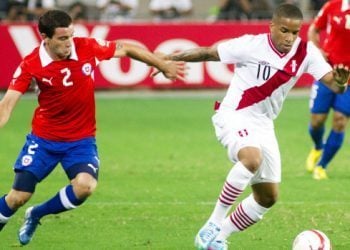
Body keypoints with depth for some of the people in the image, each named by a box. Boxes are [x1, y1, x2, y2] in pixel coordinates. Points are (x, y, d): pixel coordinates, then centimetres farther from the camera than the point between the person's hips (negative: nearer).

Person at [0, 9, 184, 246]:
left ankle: (36, 215, 4)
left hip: (81, 140, 1)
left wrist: (163, 65, 6)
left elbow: (126, 48, 1)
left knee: (85, 186, -24)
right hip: (43, 138, -1)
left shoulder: (87, 48, -13)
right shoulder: (31, 65, -17)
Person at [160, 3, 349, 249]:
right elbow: (208, 52, -7)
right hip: (234, 116, -7)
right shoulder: (252, 45, -17)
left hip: (263, 125, 7)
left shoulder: (306, 52, -7)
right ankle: (214, 224, -26)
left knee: (268, 197, 9)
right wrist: (166, 58, -3)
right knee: (252, 158, -37)